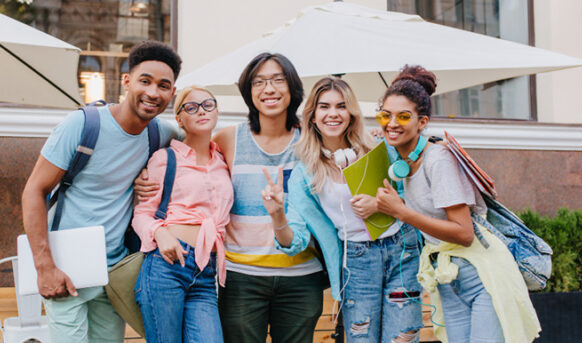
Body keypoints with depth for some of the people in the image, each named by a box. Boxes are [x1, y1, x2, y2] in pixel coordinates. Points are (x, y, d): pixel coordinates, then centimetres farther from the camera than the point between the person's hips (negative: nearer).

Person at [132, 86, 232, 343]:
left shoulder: (223, 164, 20)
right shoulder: (165, 158, 8)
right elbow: (142, 213, 5)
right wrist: (160, 232, -15)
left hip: (205, 279, 4)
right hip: (166, 263, -4)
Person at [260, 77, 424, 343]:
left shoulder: (376, 150, 2)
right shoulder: (304, 174, 0)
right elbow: (295, 242, -5)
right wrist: (276, 213, -26)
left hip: (401, 250, 0)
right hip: (356, 260, 0)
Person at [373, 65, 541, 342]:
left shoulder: (438, 159, -16)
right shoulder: (400, 162, 7)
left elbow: (464, 233, -22)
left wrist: (400, 211, -22)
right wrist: (378, 205, 7)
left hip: (483, 276, -7)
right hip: (447, 282, 7)